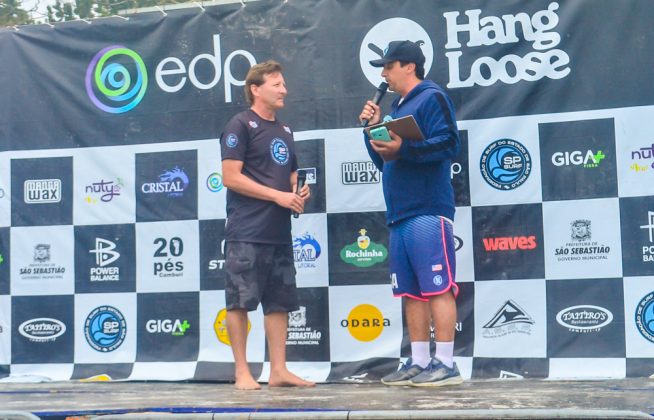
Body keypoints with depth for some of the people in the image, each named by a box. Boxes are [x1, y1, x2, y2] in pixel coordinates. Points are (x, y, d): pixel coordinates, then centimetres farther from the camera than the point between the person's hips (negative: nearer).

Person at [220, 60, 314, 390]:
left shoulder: (284, 131, 19)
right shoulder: (240, 125, -4)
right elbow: (231, 177, -12)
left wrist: (298, 193, 4)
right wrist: (278, 195, -14)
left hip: (279, 232, 8)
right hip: (246, 234, -8)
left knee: (279, 302, 7)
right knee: (240, 301, -3)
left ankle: (278, 370, 12)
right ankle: (242, 372, 4)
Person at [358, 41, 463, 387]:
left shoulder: (431, 98, -2)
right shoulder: (398, 107, 24)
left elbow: (448, 144, -16)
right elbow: (386, 162, 26)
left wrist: (403, 149, -22)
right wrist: (374, 128, 14)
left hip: (427, 211, -9)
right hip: (399, 214, 9)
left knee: (438, 287, -8)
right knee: (411, 292, 9)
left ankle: (446, 364, -7)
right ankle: (419, 362, 13)